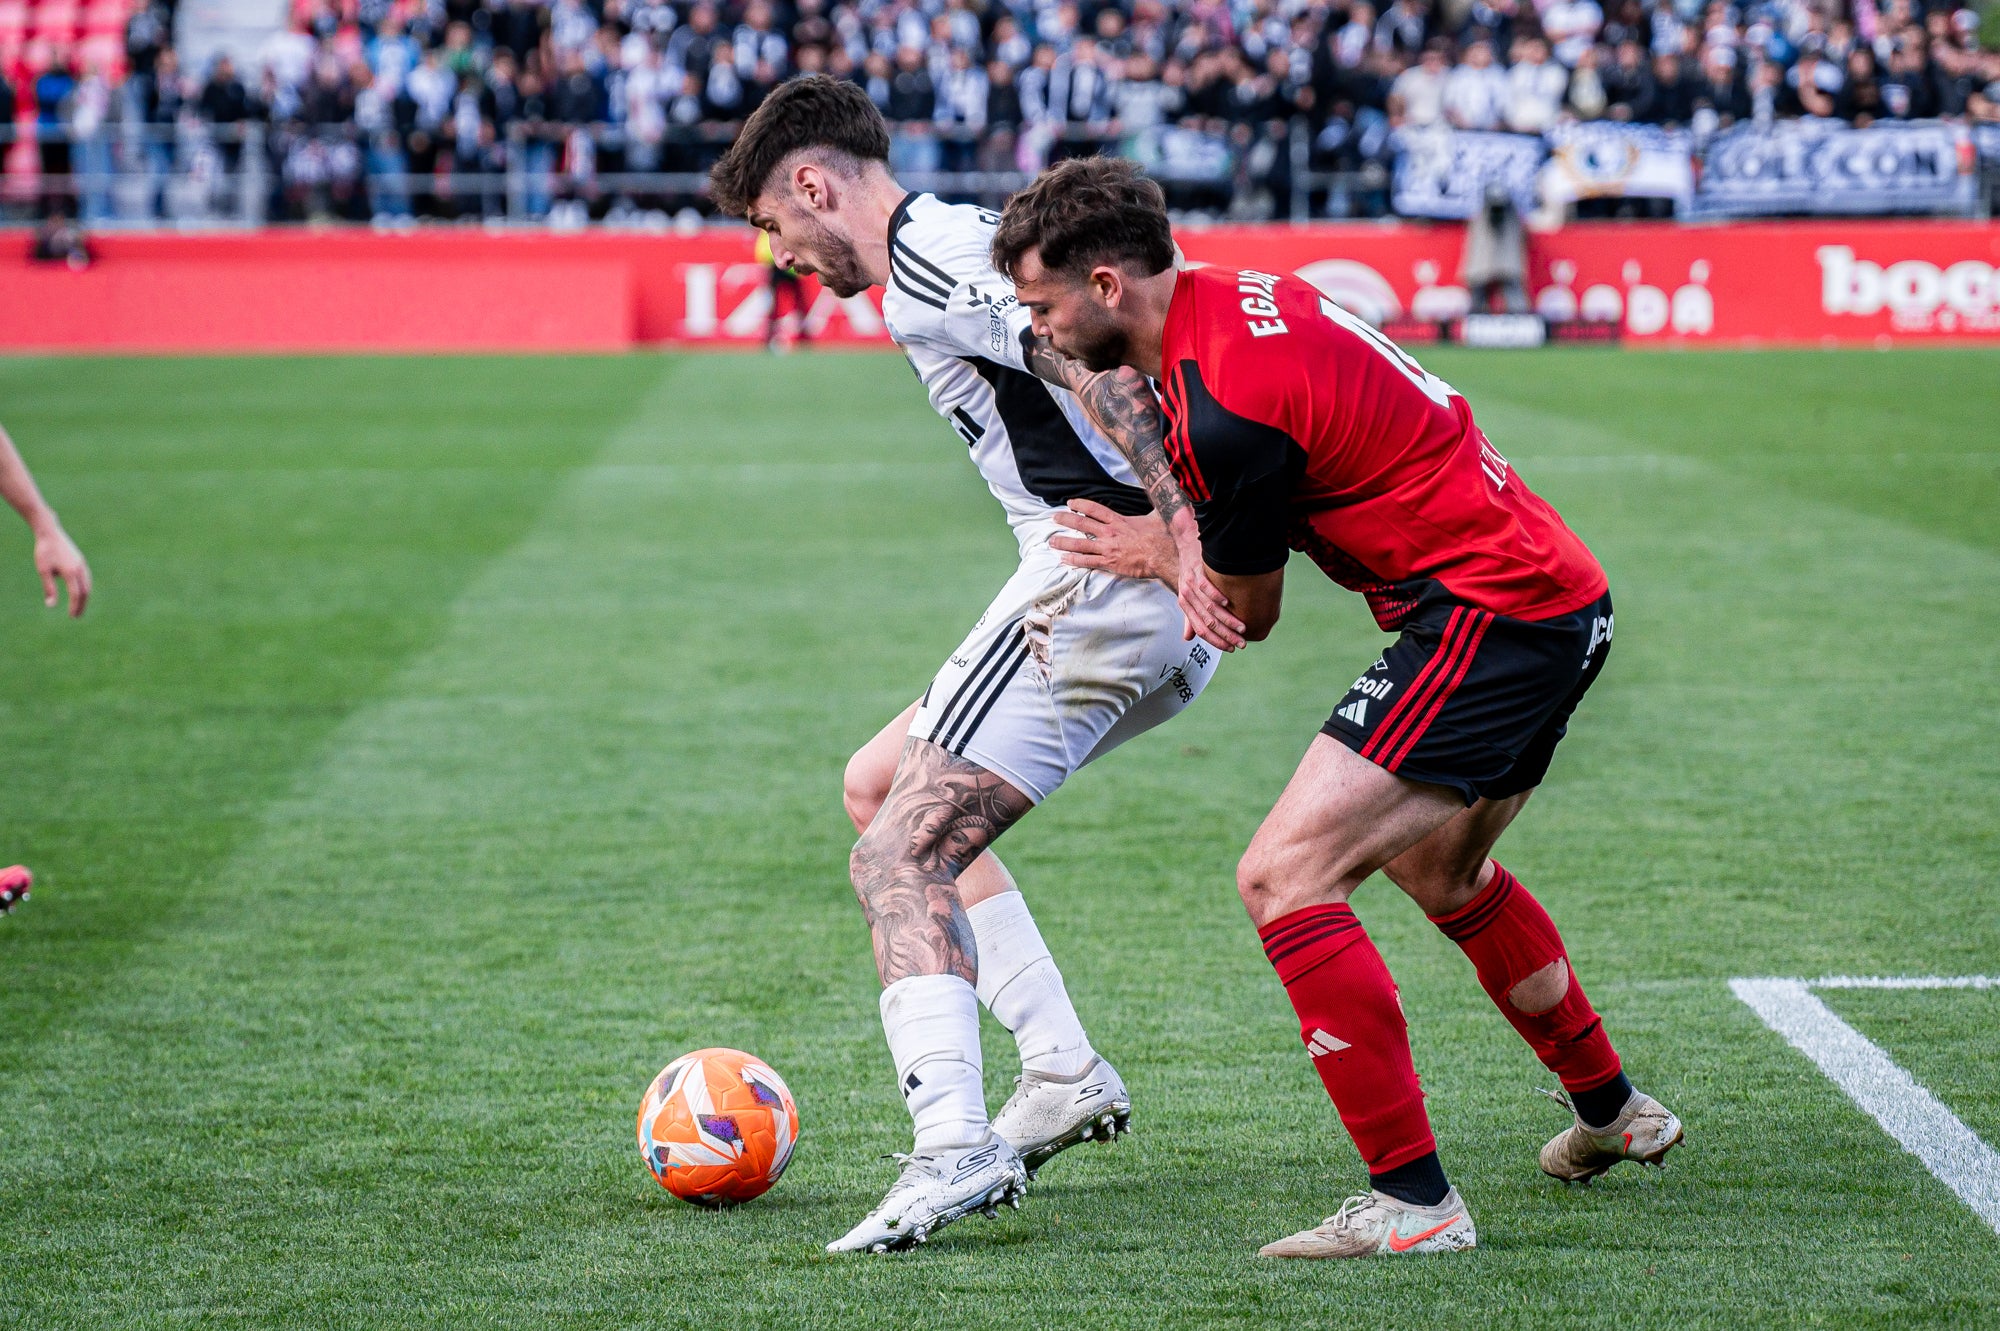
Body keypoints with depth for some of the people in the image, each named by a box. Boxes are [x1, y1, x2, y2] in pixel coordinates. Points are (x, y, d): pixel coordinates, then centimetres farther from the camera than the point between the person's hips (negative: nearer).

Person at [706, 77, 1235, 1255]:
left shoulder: (924, 273, -9)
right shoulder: (973, 244, 22)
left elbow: (1098, 363, -22)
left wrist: (1179, 539, -26)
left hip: (1102, 581, -10)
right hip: (1175, 620, 10)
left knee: (897, 860, -9)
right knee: (881, 785, 21)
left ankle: (953, 1151, -21)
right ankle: (1064, 1074, 15)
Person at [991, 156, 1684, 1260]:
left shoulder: (1227, 408, -23)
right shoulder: (1236, 300, 7)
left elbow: (1246, 615, -9)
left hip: (1488, 617, -11)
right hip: (1563, 599, 11)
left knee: (1284, 875, -16)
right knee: (1439, 871, 31)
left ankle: (1414, 1200, -15)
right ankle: (1612, 1111, 49)